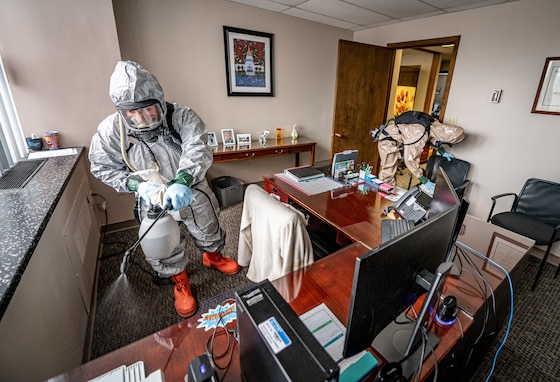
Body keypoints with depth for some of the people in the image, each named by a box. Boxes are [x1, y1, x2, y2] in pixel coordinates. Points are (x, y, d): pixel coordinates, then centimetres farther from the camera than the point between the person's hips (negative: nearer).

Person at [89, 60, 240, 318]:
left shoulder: (182, 117, -22)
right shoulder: (110, 131, -17)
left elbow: (198, 149, -35)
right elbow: (103, 168, -6)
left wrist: (182, 182, -53)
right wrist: (137, 185, -24)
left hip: (193, 194, 0)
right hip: (154, 203, 1)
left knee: (208, 233, 22)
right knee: (165, 249, 18)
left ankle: (212, 258, 56)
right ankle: (180, 282, 47)